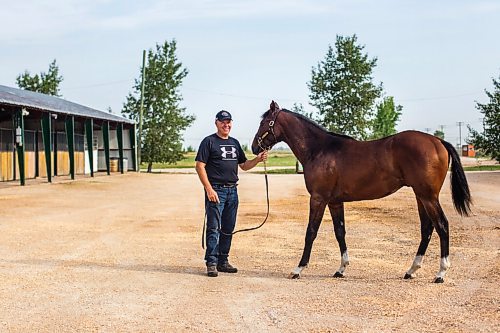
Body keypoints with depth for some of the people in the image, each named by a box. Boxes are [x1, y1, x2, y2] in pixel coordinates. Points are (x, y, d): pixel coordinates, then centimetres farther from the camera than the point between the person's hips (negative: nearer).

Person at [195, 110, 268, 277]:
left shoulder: (234, 143, 17)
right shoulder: (209, 141, -3)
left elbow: (244, 165, 23)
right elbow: (200, 166, -10)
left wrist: (258, 159, 3)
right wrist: (209, 189, -17)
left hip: (232, 190, 7)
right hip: (216, 190, -7)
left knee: (228, 229, 10)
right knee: (213, 227, -7)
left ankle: (223, 261, 18)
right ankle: (211, 263, -4)